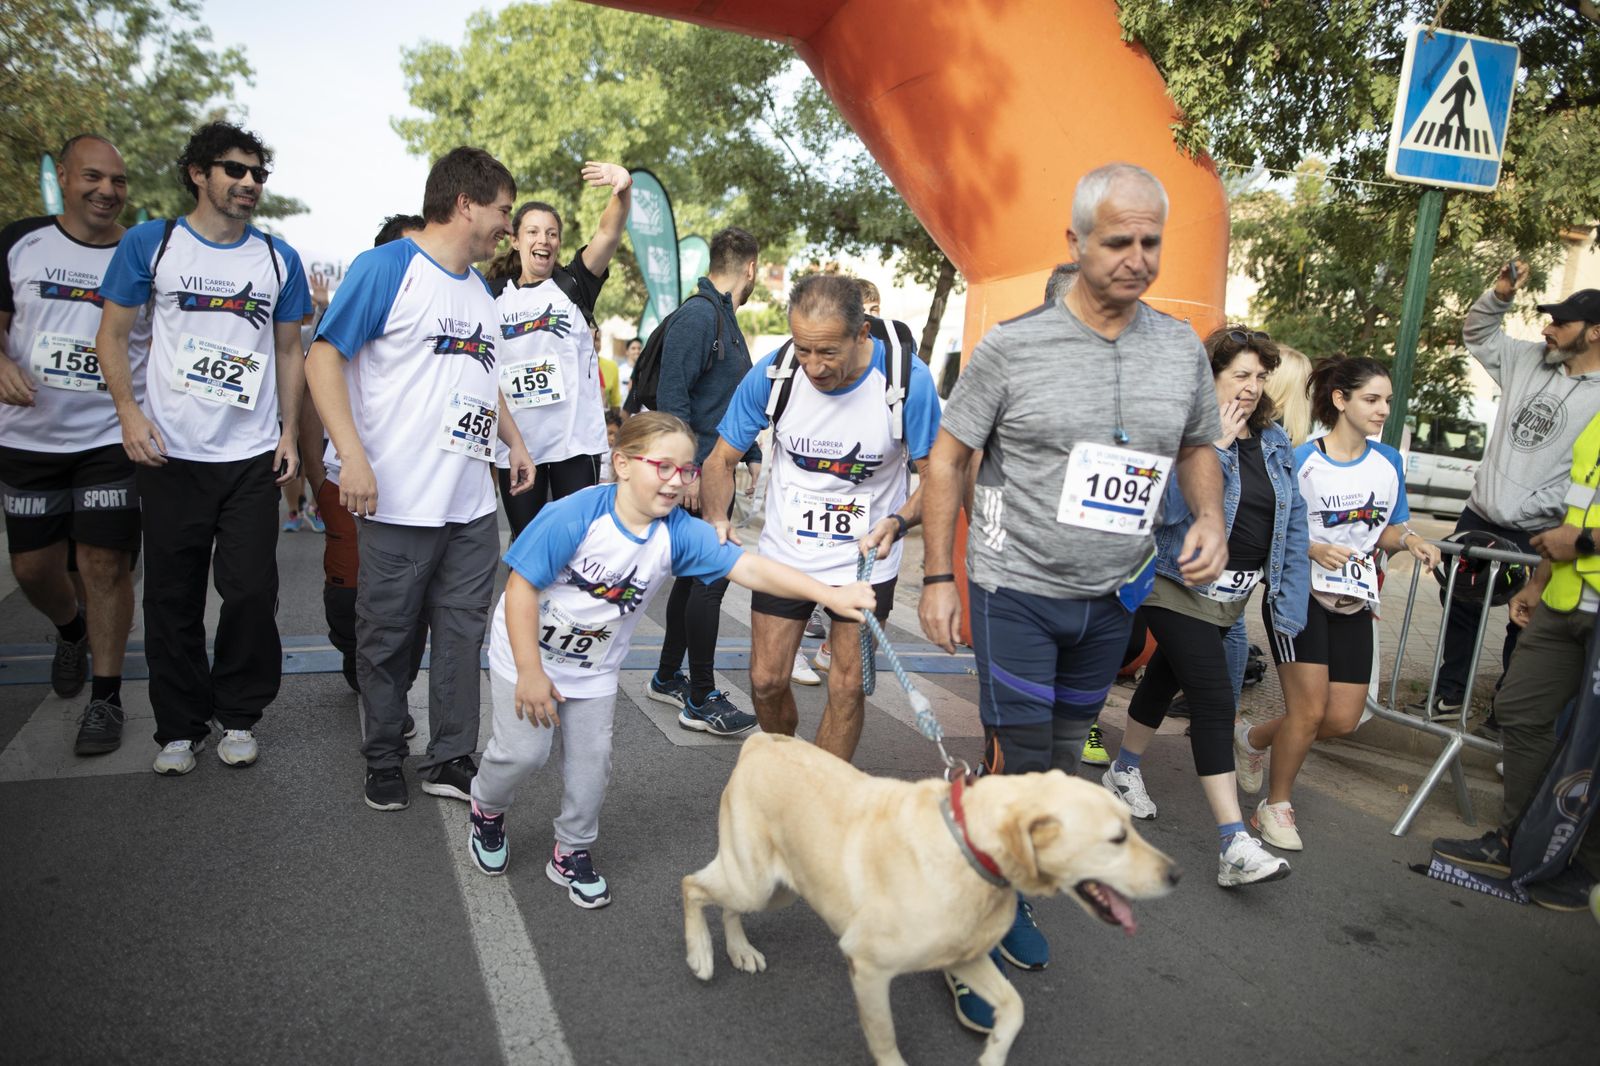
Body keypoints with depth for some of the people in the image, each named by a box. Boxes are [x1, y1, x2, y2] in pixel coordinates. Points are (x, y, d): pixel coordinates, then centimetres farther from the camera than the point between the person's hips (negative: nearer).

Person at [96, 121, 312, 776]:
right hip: (172, 453, -1)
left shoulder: (279, 259, 9)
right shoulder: (150, 243, 2)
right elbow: (112, 334, 4)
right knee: (173, 598, 6)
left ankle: (238, 715, 20)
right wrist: (129, 411, -11)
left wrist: (290, 431, 5)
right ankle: (179, 726, 20)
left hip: (253, 456, 1)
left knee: (252, 592, 1)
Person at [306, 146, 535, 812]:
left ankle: (450, 759, 22)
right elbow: (324, 358, -13)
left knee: (463, 632, 10)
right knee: (387, 638, 7)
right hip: (401, 502, -6)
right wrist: (353, 455, -21)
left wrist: (515, 441, 19)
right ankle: (385, 761, 24)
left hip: (473, 504, 7)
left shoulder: (481, 290, 16)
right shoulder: (386, 267, -8)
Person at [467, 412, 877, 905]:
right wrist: (530, 674, -22)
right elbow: (521, 587, -25)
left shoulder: (679, 534, -19)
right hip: (526, 649, -4)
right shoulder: (573, 517, -30)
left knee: (592, 759, 6)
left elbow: (749, 567, -25)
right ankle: (486, 809, 30)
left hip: (595, 668, 4)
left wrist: (830, 594, -35)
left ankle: (572, 852, 29)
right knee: (523, 750, -4)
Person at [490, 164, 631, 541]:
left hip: (575, 440, -2)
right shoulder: (494, 297, 9)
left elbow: (608, 234, -15)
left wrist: (623, 190, -35)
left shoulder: (573, 285, 3)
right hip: (515, 445, 2)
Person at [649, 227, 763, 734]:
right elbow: (671, 396, -20)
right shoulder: (697, 316, -13)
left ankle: (668, 677, 28)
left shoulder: (725, 319, 18)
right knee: (711, 577, -7)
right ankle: (702, 700, 1)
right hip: (699, 475, -10)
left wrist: (754, 458, 24)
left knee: (696, 574, 15)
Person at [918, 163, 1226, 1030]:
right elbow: (947, 459, -6)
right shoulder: (1013, 345, -11)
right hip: (1017, 590, -4)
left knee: (1061, 760, 17)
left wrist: (1209, 518, -6)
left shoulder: (1182, 348, 1)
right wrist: (937, 578, -9)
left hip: (1112, 597, 5)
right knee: (1013, 767, -4)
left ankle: (1008, 898, 38)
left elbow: (1197, 446, 15)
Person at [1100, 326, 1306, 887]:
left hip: (1231, 596, 7)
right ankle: (1234, 846, -12)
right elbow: (1172, 506, -26)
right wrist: (1215, 446, -27)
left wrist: (1292, 604, 4)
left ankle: (1125, 771, 42)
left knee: (1167, 675, 21)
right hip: (1178, 586, -7)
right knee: (1215, 700, -13)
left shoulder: (1275, 443, 6)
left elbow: (1293, 524, 9)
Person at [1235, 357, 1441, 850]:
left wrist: (1409, 539, -7)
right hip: (1299, 593, -5)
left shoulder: (1389, 462, 8)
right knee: (1309, 710, -10)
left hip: (1354, 604, 6)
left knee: (1343, 719, 3)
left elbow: (1387, 532, 15)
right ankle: (1276, 805, 11)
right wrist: (1314, 550, -22)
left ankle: (1253, 738, 29)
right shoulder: (1301, 460, -8)